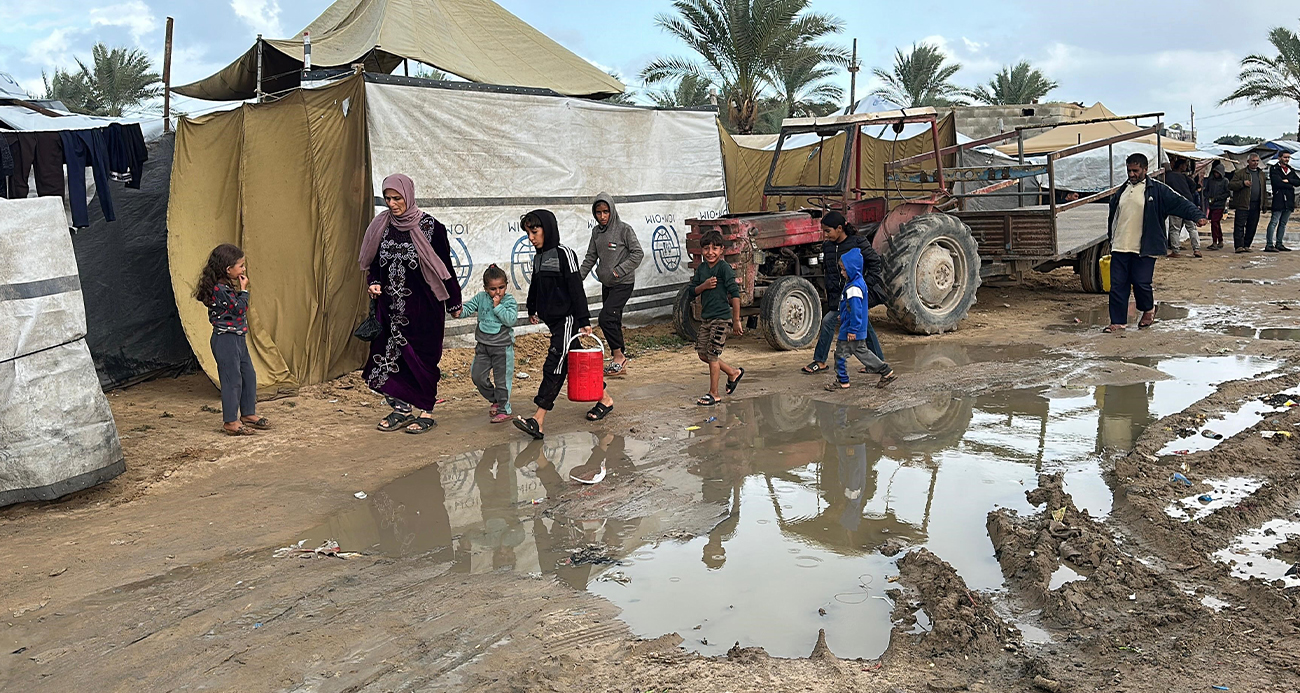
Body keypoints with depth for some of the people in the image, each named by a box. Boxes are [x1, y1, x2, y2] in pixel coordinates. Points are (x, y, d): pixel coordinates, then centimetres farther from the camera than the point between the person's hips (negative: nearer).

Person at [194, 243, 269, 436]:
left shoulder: (227, 287, 13)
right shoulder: (220, 289, -19)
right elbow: (239, 309, -19)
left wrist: (240, 290, 10)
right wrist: (243, 290, -12)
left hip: (238, 338, 11)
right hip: (226, 339, -10)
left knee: (249, 375, 15)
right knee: (232, 379, -5)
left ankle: (248, 413, 26)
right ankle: (230, 421, 2)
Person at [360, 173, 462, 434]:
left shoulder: (430, 227, -9)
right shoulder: (381, 225, 4)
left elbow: (444, 266, -3)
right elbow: (374, 262, 15)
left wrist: (453, 302, 1)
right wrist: (374, 283, -5)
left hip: (423, 305, -4)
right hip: (390, 304, 5)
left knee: (422, 357, 2)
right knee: (388, 354, 3)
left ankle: (426, 413, 16)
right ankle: (402, 410, 17)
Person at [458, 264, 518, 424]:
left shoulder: (510, 301, -8)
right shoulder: (481, 298, 3)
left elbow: (511, 320, -20)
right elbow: (469, 307, 2)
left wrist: (498, 306, -20)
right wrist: (460, 311, -19)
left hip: (502, 346, -5)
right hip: (483, 345, 5)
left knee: (502, 379, 0)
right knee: (477, 376, 7)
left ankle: (504, 410, 11)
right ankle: (495, 400, 27)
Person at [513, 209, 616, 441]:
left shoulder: (563, 254, -12)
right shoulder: (538, 258, 11)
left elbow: (576, 289, -15)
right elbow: (535, 286, 26)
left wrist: (584, 321, -17)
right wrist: (532, 309, 36)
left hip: (567, 319, -8)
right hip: (552, 319, 8)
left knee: (553, 367, -13)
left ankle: (538, 421, -18)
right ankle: (605, 399, 31)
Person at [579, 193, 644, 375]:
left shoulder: (624, 229, -10)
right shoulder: (596, 231, 9)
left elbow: (637, 254, -10)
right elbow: (591, 257, 15)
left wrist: (619, 270, -16)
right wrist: (578, 277, 7)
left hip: (623, 283, -6)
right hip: (606, 284, 6)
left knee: (606, 318, -15)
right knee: (614, 321, 9)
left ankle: (618, 355, -1)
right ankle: (619, 358, 17)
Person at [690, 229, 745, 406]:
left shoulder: (724, 268, -13)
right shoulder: (701, 268, 8)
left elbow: (735, 294, -16)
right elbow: (692, 290, 9)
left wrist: (736, 320, -18)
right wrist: (704, 286, -13)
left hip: (721, 318, -8)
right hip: (705, 317, 8)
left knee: (712, 354, -6)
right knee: (702, 353, 11)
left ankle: (714, 394, 6)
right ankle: (734, 373, 30)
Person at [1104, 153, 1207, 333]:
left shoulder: (1157, 190, -1)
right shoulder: (1122, 191, 15)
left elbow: (1180, 203, -9)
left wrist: (1197, 215, -25)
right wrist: (1111, 237, 28)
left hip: (1144, 249, -5)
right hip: (1120, 248, 5)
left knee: (1141, 283, -6)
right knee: (1117, 285, 3)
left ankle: (1148, 310, 24)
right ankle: (1118, 321, 12)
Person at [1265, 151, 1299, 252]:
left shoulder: (1291, 170, 20)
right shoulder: (1274, 169, 0)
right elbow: (1277, 182, -13)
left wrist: (1288, 181, -8)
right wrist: (1290, 186, -3)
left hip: (1289, 201, 7)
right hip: (1278, 200, -7)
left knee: (1283, 224, 9)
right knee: (1274, 222, -11)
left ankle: (1279, 244, 12)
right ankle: (1269, 245, -13)